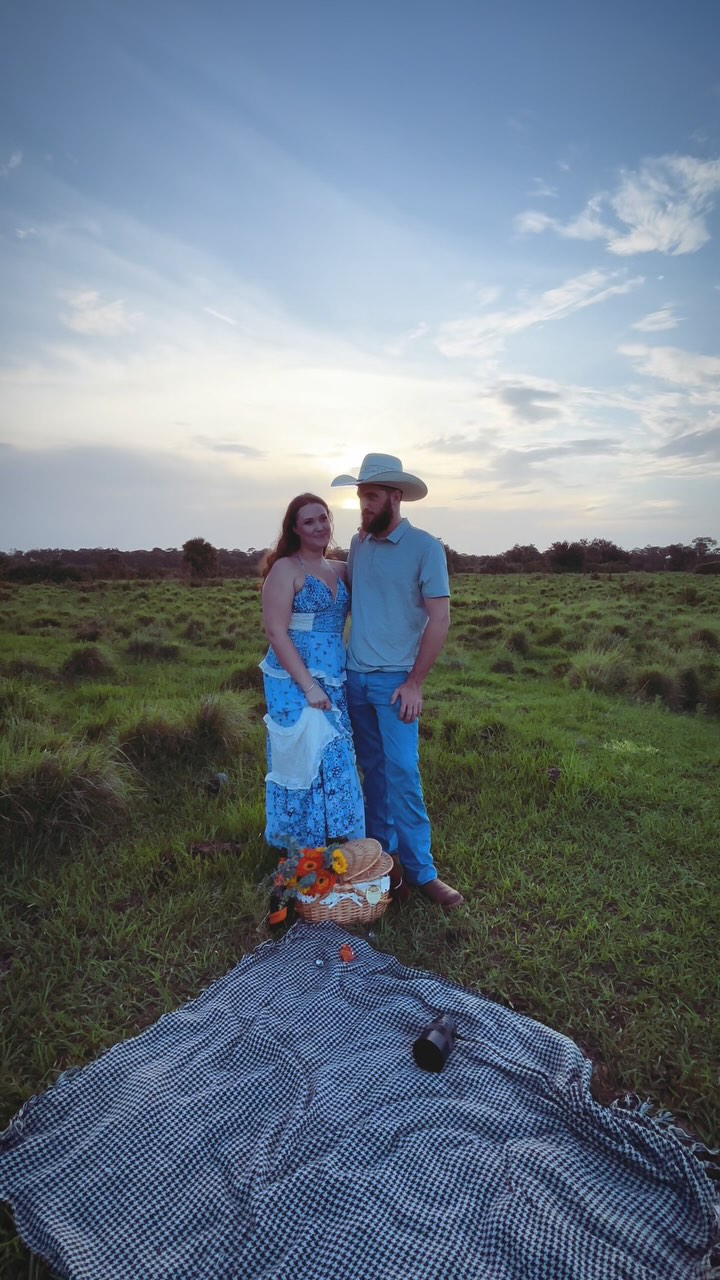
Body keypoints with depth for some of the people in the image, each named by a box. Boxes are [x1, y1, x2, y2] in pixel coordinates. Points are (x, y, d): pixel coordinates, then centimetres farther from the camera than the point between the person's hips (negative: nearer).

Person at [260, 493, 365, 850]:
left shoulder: (340, 570, 13)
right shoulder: (285, 569, -6)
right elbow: (276, 632, -12)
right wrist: (309, 686, -18)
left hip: (335, 684, 6)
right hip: (294, 685, -6)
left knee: (336, 765, 11)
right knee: (306, 765, -1)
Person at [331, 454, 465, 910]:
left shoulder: (424, 547, -9)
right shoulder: (358, 543, 8)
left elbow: (439, 620, -10)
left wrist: (414, 683, -13)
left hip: (394, 680, -5)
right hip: (355, 676, 5)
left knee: (402, 774, -4)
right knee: (373, 770, 13)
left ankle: (420, 870, 9)